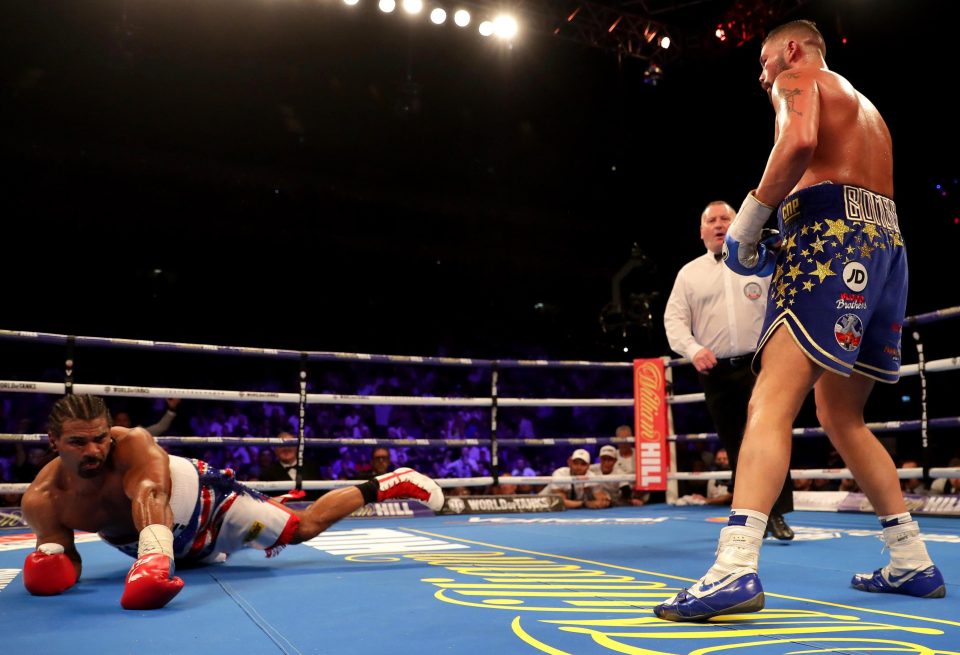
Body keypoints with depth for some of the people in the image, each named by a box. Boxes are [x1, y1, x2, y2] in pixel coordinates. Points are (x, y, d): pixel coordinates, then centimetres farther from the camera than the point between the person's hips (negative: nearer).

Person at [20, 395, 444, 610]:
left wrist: (154, 559, -75)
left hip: (205, 499, -6)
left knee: (305, 527, -8)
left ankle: (391, 485, 12)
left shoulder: (132, 443, -37)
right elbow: (64, 563, -16)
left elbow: (150, 494, -56)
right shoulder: (41, 500, -25)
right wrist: (48, 561, -42)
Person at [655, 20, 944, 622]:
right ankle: (913, 562, 19)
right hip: (887, 244, 9)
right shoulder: (864, 105, 34)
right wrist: (779, 244, 24)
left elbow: (799, 141, -16)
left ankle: (735, 568, -33)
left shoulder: (799, 79, 8)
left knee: (771, 403, -20)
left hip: (831, 234, -9)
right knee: (841, 418, 16)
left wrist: (747, 223, -10)